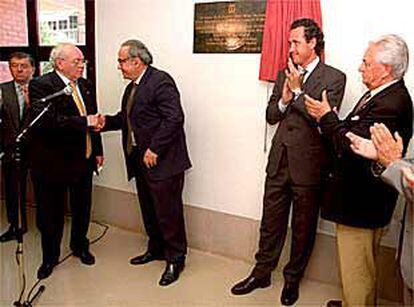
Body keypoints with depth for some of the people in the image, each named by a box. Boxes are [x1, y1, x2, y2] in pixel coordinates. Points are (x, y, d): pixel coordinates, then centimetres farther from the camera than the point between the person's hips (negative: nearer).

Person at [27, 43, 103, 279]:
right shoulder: (41, 86, -15)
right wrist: (85, 122, -29)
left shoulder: (85, 86, 8)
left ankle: (80, 246, 43)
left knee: (82, 209, 20)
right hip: (53, 162, -6)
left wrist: (97, 151, 14)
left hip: (83, 160, 6)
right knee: (51, 214, 10)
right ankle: (50, 257, 31)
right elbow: (46, 120, -30)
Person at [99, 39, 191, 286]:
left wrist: (154, 149, -22)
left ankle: (175, 258, 17)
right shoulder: (132, 87, 15)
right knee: (149, 210, 20)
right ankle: (156, 249, 38)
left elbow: (174, 118, -22)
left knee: (168, 212, 1)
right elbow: (128, 118, 21)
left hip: (162, 161, -9)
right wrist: (107, 121, 1)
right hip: (140, 161, 10)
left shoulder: (161, 81, -15)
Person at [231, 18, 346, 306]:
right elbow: (271, 115, 10)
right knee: (271, 222, 15)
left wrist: (298, 91, -17)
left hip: (308, 164, -4)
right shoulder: (284, 74, 10)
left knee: (303, 228, 12)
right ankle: (262, 273, 32)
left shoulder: (333, 78, -7)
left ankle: (292, 279, 31)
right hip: (279, 161, 5)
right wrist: (284, 100, -10)